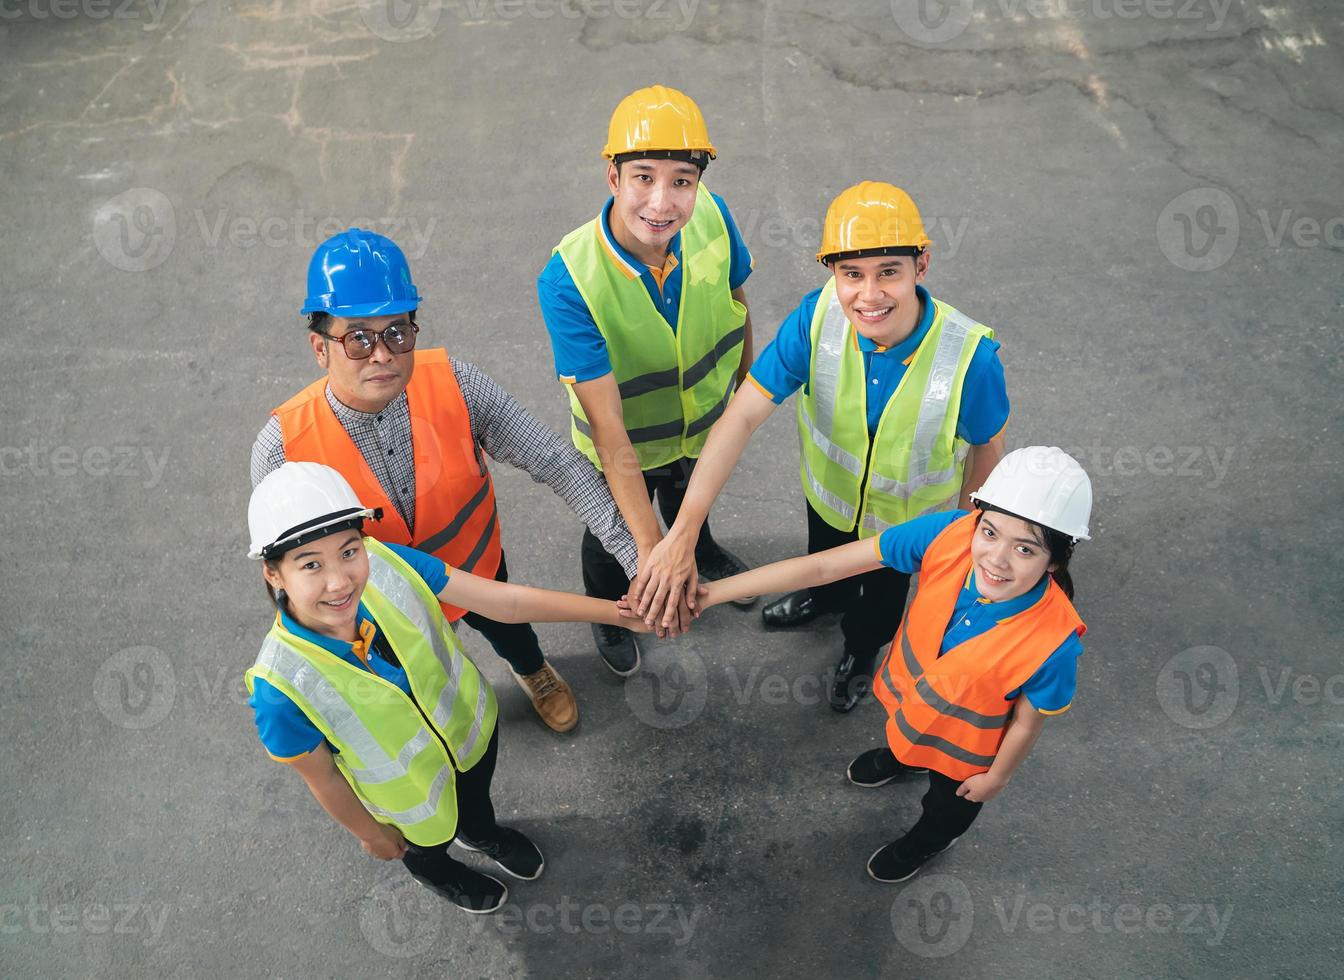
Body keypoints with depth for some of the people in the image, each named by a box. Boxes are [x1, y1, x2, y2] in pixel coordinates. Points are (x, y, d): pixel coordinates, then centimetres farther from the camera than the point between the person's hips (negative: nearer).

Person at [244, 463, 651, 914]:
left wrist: (619, 611, -25)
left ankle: (480, 834, 73)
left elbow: (505, 601, -26)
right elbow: (323, 779, -21)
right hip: (411, 797, -2)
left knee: (476, 797, 36)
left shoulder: (387, 564, -34)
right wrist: (370, 832, -3)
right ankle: (439, 873, 70)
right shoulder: (281, 689, -40)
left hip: (471, 725, 3)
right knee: (427, 846, 33)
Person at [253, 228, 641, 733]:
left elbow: (557, 462, -29)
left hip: (476, 566, 2)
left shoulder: (454, 384, -31)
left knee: (505, 627, 35)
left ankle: (534, 672, 72)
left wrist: (638, 556, -35)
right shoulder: (283, 448, -33)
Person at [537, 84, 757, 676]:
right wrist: (650, 549, -42)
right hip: (625, 446, -3)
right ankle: (606, 611, 61)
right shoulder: (568, 282, -39)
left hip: (707, 423, 3)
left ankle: (700, 550, 72)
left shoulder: (712, 217, -27)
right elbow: (607, 427, -39)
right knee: (613, 540, 27)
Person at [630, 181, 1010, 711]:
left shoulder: (971, 356, -39)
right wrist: (682, 533, -44)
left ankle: (862, 647, 65)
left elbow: (987, 443, -18)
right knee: (825, 558, 35)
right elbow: (743, 415, -36)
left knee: (884, 589, 30)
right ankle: (825, 597, 72)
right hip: (828, 491, 2)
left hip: (907, 517, -2)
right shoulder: (817, 318, -34)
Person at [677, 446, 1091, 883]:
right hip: (907, 689, 3)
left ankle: (930, 838, 67)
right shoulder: (949, 535, -37)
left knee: (950, 796, 32)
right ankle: (901, 757, 75)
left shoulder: (1052, 643, -43)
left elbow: (1027, 721, -21)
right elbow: (822, 566, -34)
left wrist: (997, 776, -1)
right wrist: (712, 593, -34)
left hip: (963, 741, -2)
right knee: (906, 733, 38)